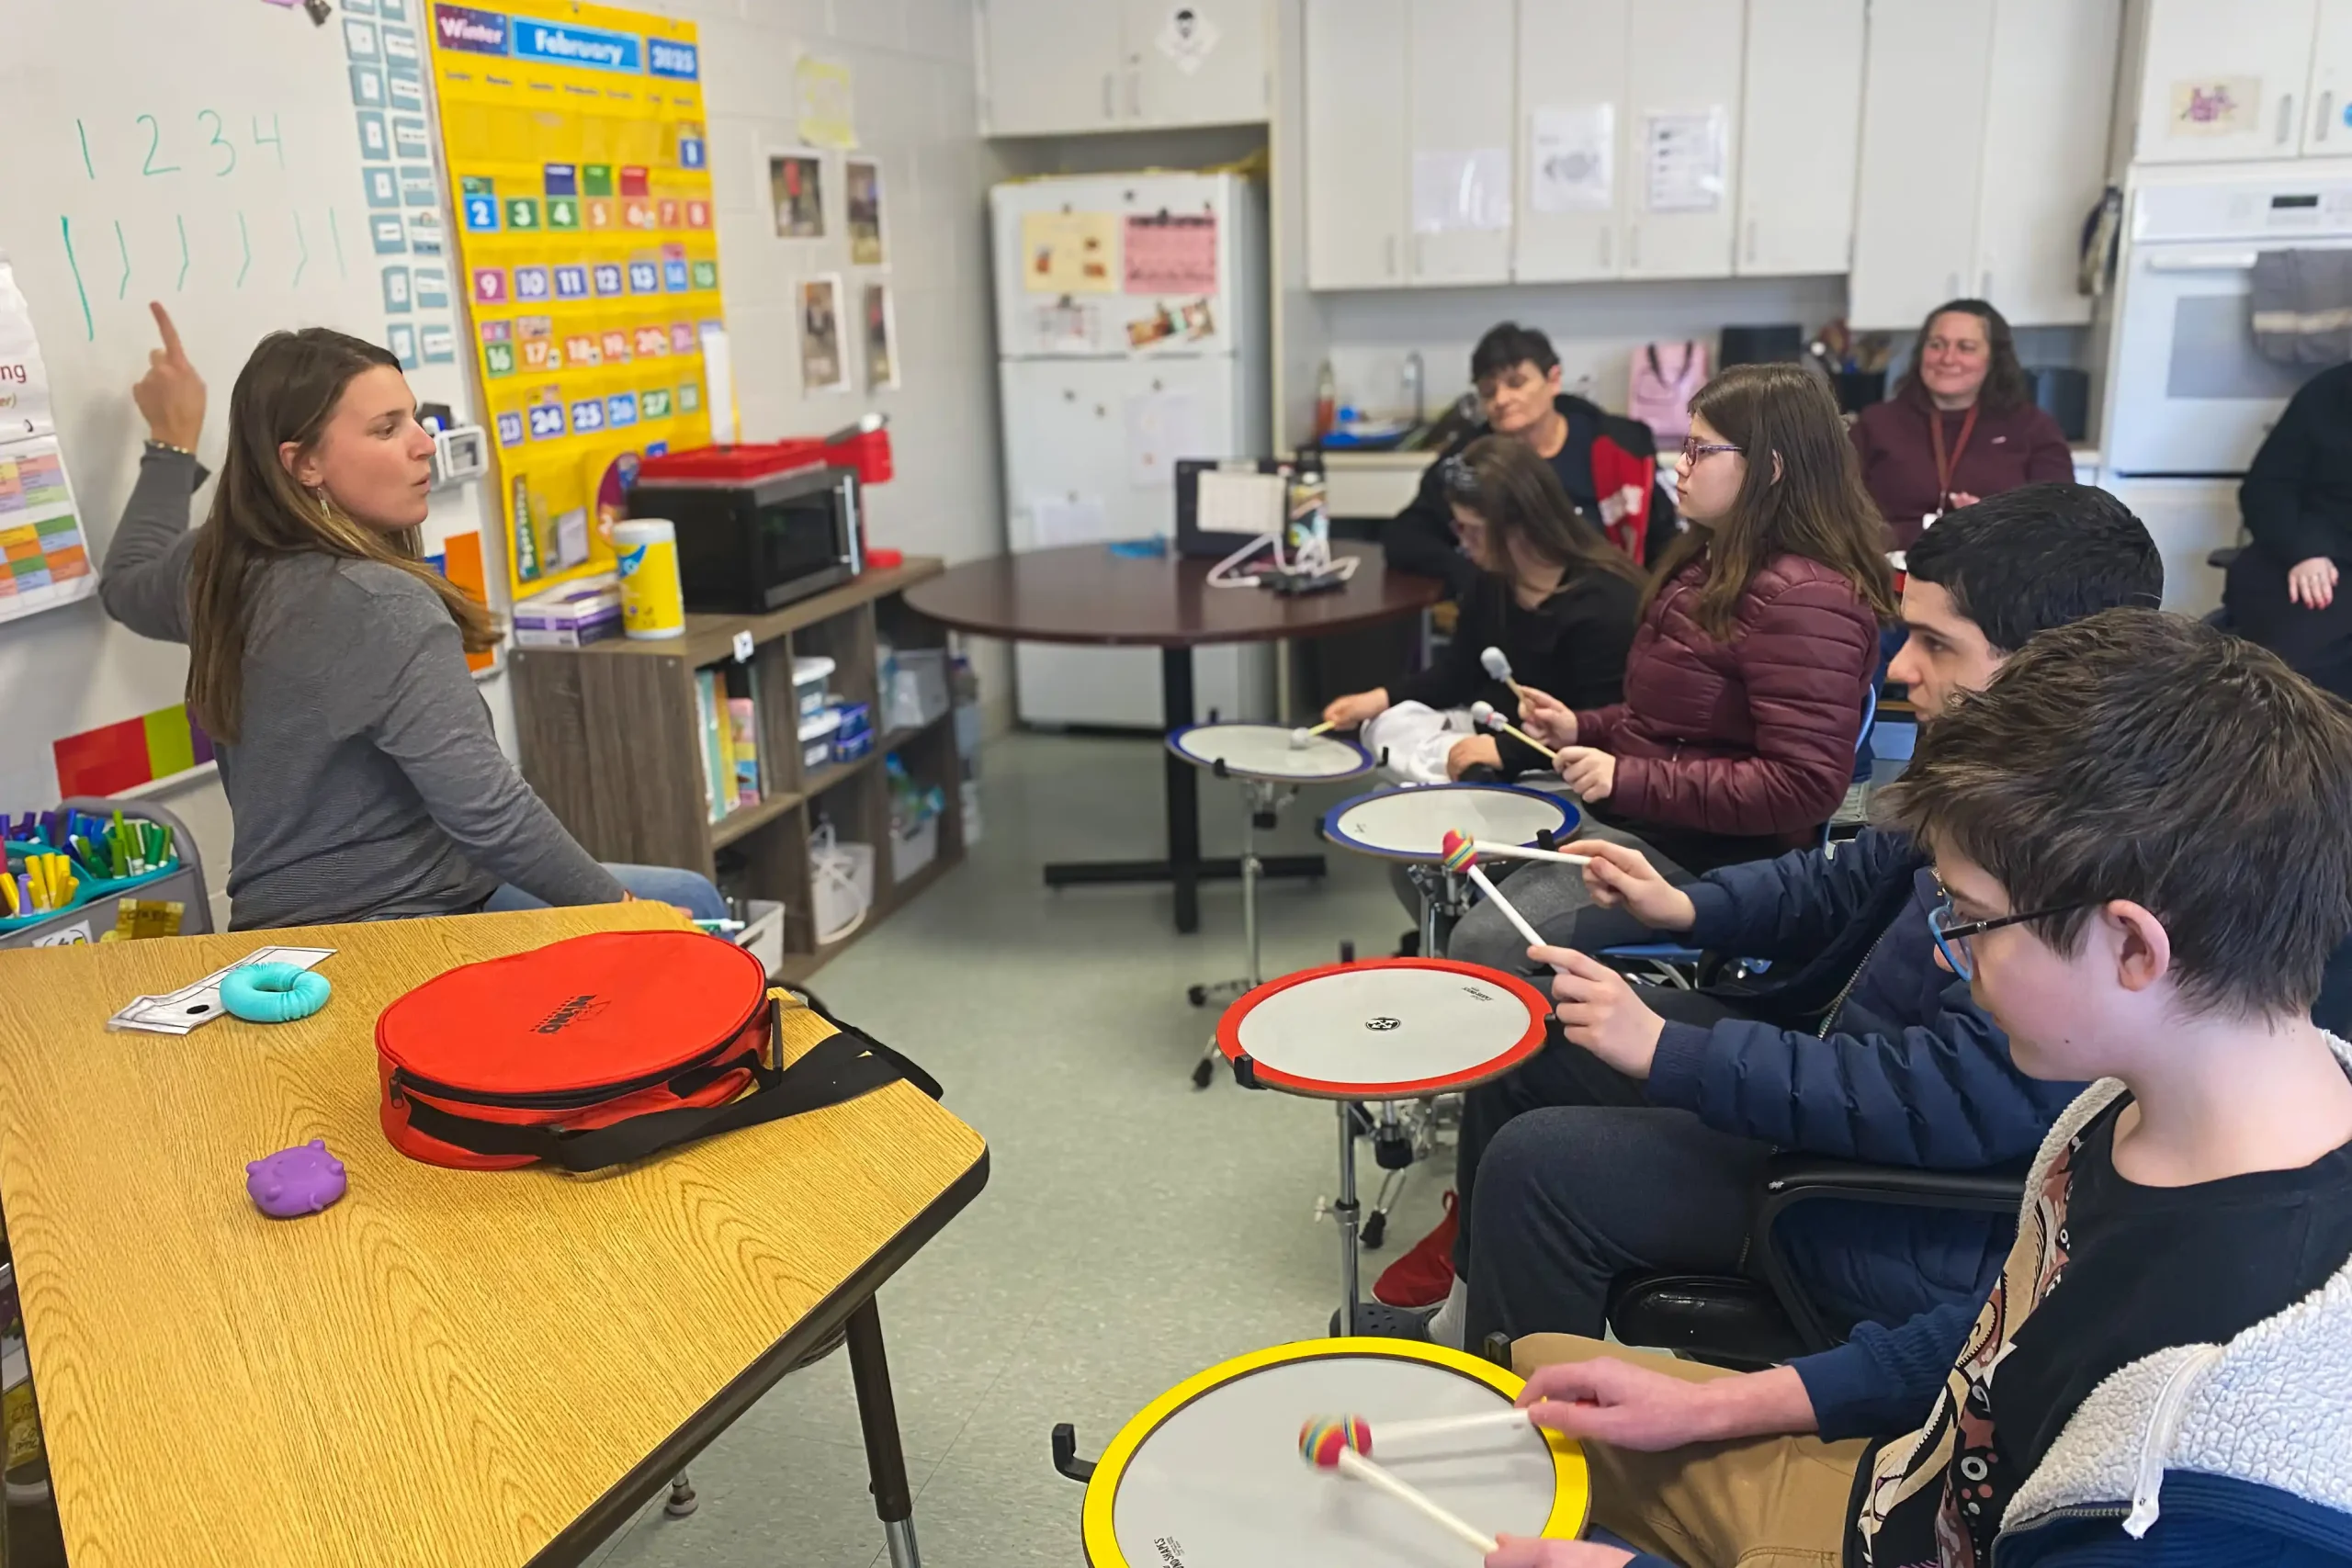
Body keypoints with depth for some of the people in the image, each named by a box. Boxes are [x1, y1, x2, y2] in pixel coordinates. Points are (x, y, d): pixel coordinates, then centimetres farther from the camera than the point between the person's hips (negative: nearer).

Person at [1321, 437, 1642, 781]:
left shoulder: (1605, 602, -23)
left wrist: (1506, 750, -33)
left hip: (1555, 776, -9)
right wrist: (1384, 698, 3)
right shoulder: (1492, 581, 4)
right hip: (1491, 736, 9)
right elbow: (1460, 671, 17)